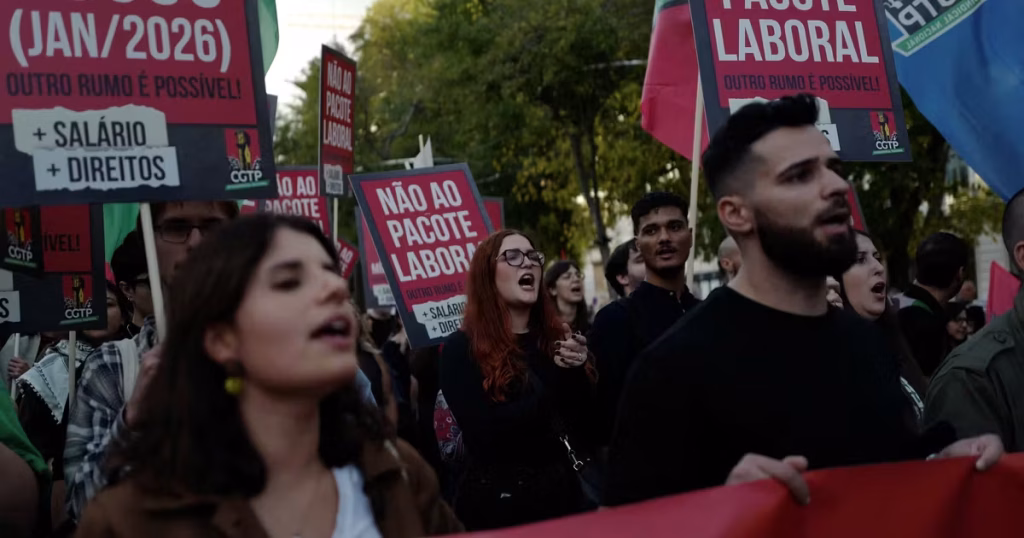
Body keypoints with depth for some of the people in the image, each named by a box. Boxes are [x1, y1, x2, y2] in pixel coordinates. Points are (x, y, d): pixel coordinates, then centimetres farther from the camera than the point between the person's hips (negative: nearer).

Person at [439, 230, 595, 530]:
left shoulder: (559, 340, 4)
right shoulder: (462, 349, -7)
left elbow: (585, 432, 0)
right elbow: (485, 435, -19)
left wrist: (575, 374, -17)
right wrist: (558, 381, -16)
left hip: (560, 491, 4)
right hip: (495, 501, -4)